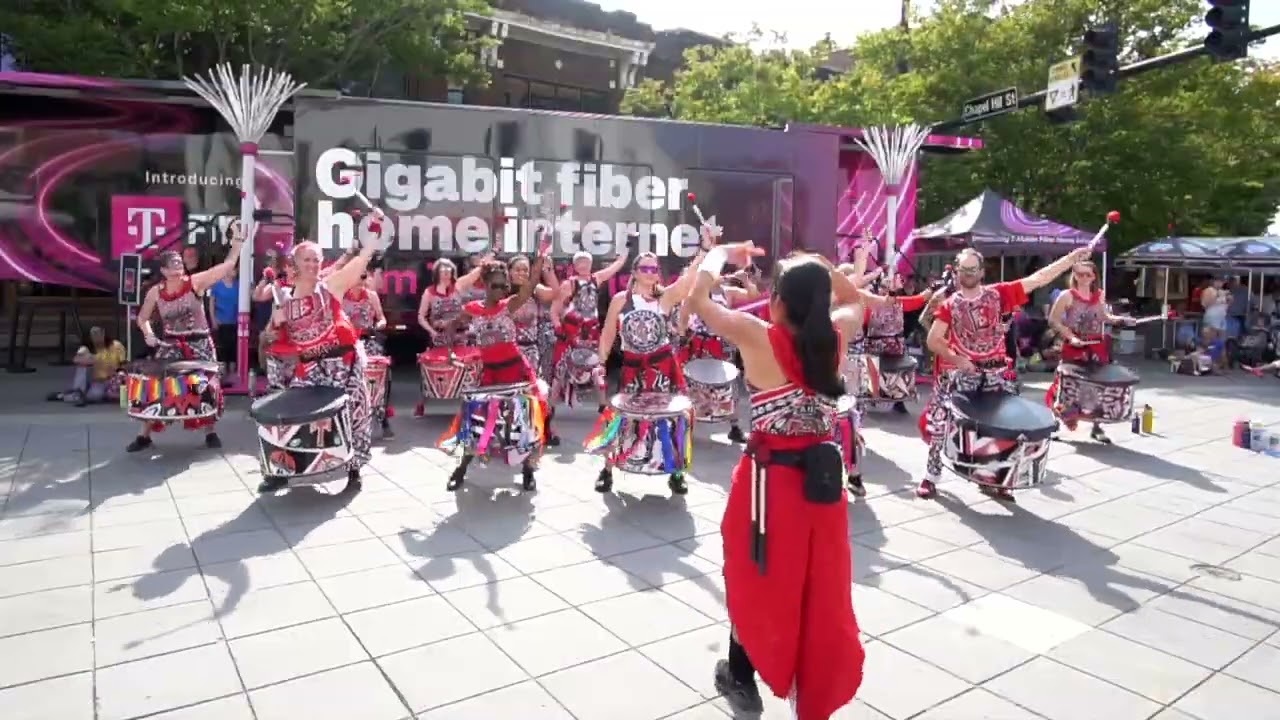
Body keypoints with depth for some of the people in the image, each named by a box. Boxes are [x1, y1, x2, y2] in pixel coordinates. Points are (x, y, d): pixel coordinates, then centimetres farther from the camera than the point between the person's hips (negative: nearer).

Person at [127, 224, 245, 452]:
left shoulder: (195, 282, -9)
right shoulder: (155, 292, -2)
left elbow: (227, 265, -15)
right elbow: (142, 318, 13)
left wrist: (237, 239, -23)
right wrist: (148, 335, -7)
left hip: (199, 343, -2)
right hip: (170, 345, 2)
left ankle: (210, 433, 15)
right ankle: (144, 436, 15)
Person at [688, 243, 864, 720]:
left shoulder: (759, 337, -15)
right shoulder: (834, 340, -2)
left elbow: (697, 299, -4)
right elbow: (852, 296, 20)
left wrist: (720, 256, 9)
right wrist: (815, 268, 15)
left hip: (770, 478, -4)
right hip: (822, 476, 4)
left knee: (756, 578, 16)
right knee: (819, 585, 15)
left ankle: (741, 680, 34)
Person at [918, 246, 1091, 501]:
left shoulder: (998, 294, 0)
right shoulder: (949, 305, -2)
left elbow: (1039, 278, -4)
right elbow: (933, 341, -5)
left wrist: (1072, 257, -10)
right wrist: (957, 359, -17)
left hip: (996, 373, 2)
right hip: (959, 373, -2)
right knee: (939, 424, -5)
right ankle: (930, 478, 9)